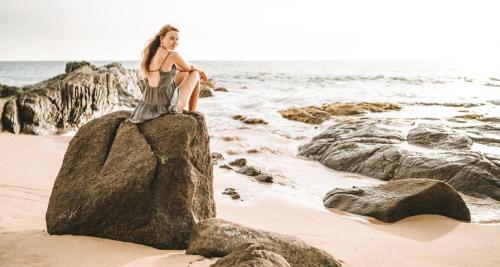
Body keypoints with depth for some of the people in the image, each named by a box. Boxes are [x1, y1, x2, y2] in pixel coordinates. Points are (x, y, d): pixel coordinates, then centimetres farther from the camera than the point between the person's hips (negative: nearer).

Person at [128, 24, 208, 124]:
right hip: (169, 105, -7)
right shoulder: (172, 55, -17)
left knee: (183, 74, 30)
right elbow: (189, 68, 4)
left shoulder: (149, 54, 6)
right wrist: (199, 70, 28)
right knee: (195, 74, 16)